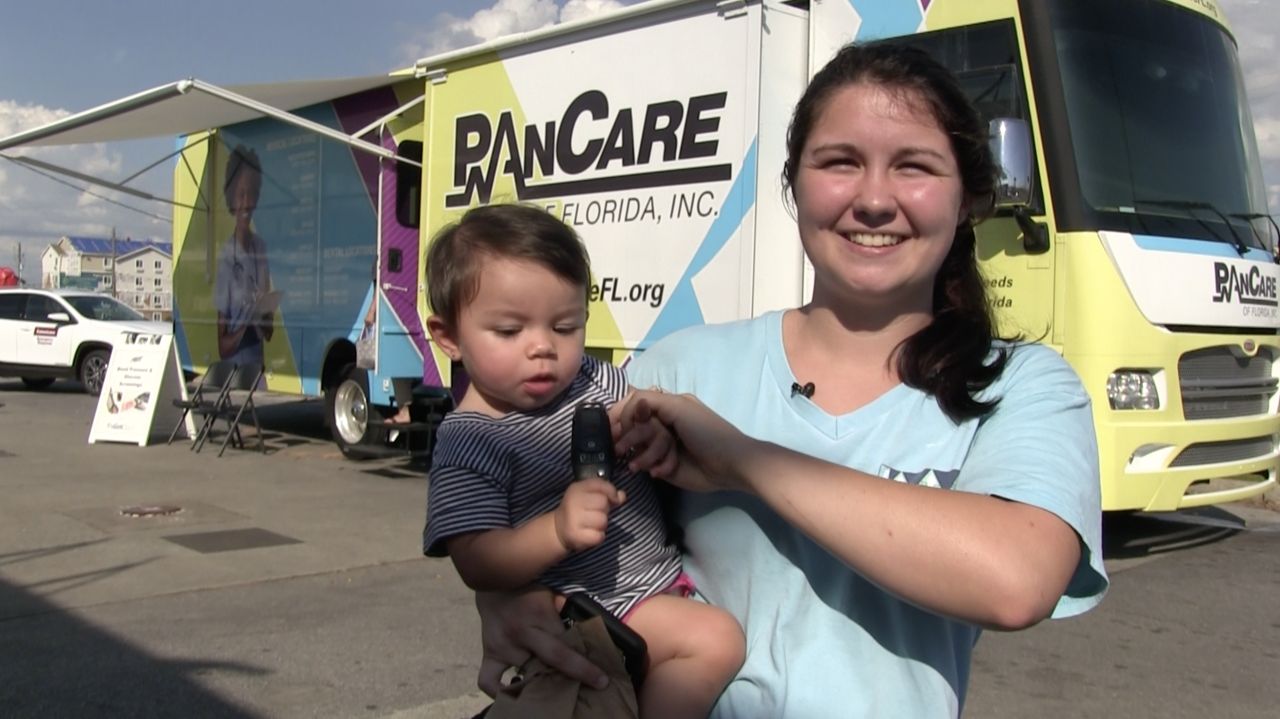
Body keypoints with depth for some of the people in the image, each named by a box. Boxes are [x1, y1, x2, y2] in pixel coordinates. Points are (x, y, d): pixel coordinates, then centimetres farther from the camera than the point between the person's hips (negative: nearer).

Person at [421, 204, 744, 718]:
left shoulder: (596, 381, 2)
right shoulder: (467, 442, -15)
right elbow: (476, 564, -19)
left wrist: (651, 431, -17)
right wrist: (557, 531, -36)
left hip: (661, 572, 8)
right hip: (592, 607, -8)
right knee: (716, 640, -25)